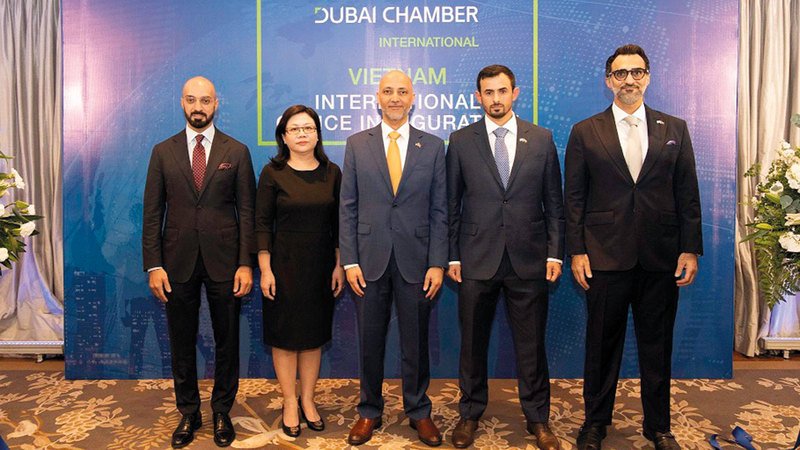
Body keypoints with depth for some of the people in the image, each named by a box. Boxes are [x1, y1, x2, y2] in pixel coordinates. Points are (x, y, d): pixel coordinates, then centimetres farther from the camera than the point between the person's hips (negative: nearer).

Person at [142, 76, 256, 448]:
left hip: (223, 261, -1)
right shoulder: (163, 152, 5)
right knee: (182, 343, 12)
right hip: (178, 263, 1)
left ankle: (222, 411, 27)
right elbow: (152, 213, 3)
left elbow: (247, 211, -1)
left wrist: (246, 263, -8)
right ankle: (188, 413, 29)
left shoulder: (237, 152, 2)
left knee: (227, 341, 9)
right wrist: (153, 265, -4)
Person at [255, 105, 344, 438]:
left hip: (321, 266, 2)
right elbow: (262, 223, -5)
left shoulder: (332, 173, 3)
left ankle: (307, 399, 27)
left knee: (314, 334, 11)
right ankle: (289, 403, 22)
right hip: (284, 264, -2)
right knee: (284, 335, 7)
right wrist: (265, 269, -10)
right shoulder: (273, 173, -4)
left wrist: (339, 265, 0)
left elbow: (338, 223, 5)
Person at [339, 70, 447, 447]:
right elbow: (347, 208, 3)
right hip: (369, 259, 1)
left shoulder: (433, 146, 4)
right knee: (369, 341, 11)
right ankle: (369, 411, 29)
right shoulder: (357, 144, 5)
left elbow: (439, 210, 2)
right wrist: (350, 261, -4)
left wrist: (437, 263, -4)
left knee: (415, 341, 10)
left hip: (415, 260, 0)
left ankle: (418, 411, 29)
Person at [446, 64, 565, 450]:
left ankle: (537, 418, 27)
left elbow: (554, 202, 7)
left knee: (531, 344, 9)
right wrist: (451, 256, -1)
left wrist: (555, 253, 0)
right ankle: (470, 414, 29)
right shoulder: (461, 141, 3)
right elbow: (452, 204, 4)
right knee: (472, 342, 11)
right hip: (477, 259, 0)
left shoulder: (541, 139, 6)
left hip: (529, 259, 1)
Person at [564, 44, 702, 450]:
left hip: (662, 257, 2)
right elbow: (574, 197, 0)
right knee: (602, 343, 9)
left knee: (657, 344, 12)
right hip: (605, 256, -1)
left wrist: (690, 249, 0)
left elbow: (687, 193, 6)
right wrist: (576, 252, -5)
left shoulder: (675, 129, 8)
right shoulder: (585, 132, 3)